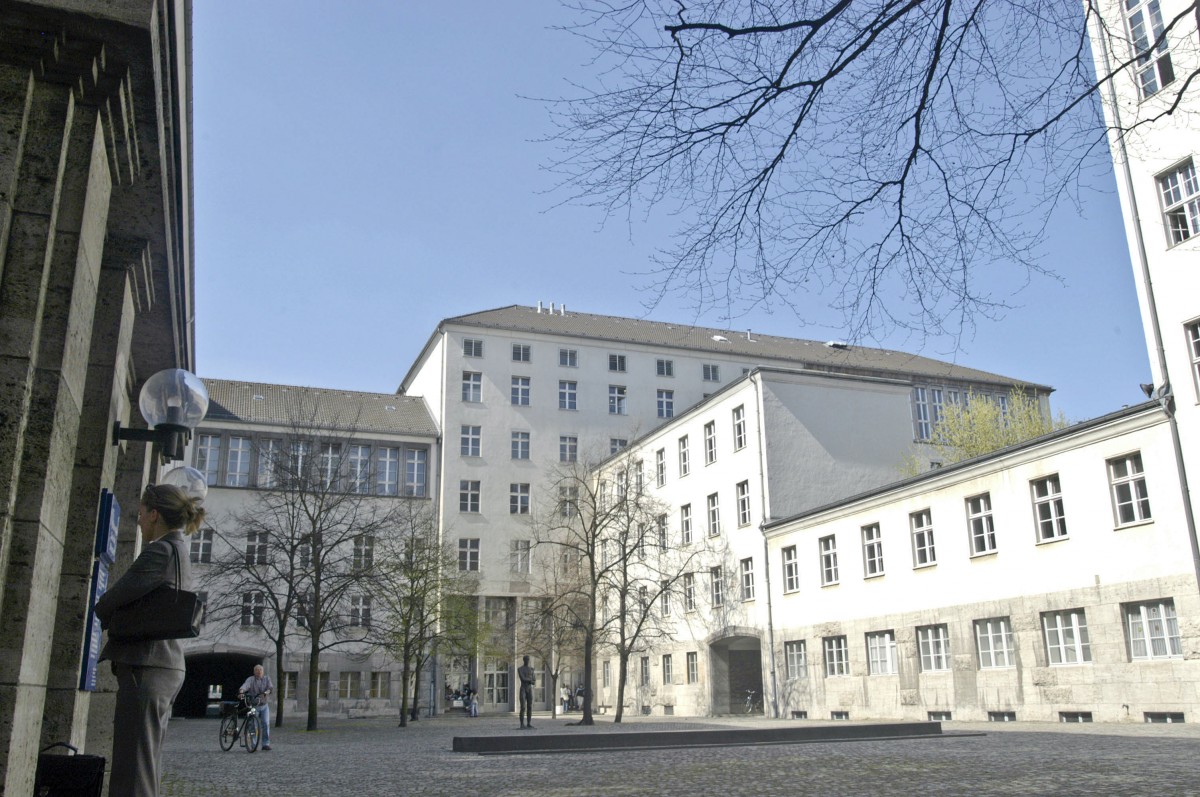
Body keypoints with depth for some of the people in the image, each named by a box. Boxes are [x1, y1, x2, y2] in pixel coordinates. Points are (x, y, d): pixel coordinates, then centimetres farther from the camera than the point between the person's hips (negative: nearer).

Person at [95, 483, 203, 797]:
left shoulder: (160, 551, -12)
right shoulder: (180, 553, 17)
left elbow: (106, 606, -11)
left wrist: (100, 612, 10)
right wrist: (116, 617, 7)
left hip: (145, 668, -10)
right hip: (168, 667, 10)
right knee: (147, 768, 14)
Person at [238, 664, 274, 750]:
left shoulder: (267, 678, 4)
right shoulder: (251, 679, -7)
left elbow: (271, 687, -9)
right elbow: (245, 686, -26)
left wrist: (265, 692, -31)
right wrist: (241, 692, -48)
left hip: (264, 705, 2)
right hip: (254, 706, -2)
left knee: (266, 724, -9)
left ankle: (266, 744, -3)